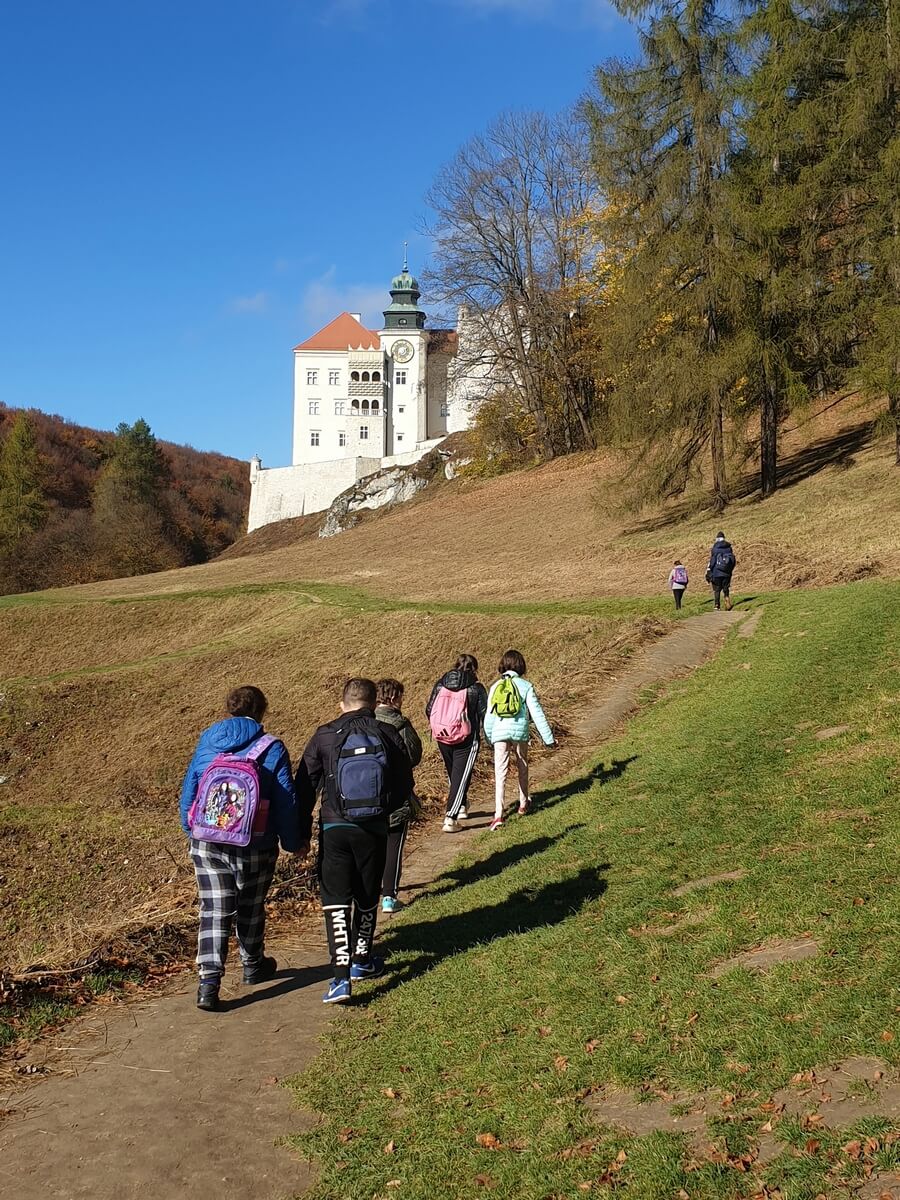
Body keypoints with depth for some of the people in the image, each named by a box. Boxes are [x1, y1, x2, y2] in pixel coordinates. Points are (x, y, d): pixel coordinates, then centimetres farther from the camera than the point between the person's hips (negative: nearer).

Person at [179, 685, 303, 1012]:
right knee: (250, 908, 18)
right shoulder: (272, 748, -8)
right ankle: (253, 966, 36)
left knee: (213, 911, 3)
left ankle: (209, 980, -10)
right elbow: (286, 801, -7)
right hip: (255, 846, -1)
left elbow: (188, 791, 7)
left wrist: (191, 829, 21)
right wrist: (294, 843, 5)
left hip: (206, 842, 1)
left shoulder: (206, 742, 2)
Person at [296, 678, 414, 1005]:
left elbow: (304, 787, -2)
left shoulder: (324, 736, -4)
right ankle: (362, 961, 35)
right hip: (374, 830, 1)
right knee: (367, 897, 19)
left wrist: (302, 833, 6)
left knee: (335, 900, 2)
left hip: (334, 828, -1)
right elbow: (404, 785, 4)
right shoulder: (389, 735, -2)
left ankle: (341, 976, -8)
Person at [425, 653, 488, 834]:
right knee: (461, 777, 1)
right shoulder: (476, 688, -9)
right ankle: (450, 818, -7)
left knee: (453, 773, 24)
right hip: (466, 740, -4)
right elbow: (484, 715, -8)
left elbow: (429, 710, 6)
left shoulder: (440, 684, 2)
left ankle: (460, 807, 40)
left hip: (442, 738, 5)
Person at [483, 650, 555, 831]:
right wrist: (547, 737, 1)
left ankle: (498, 814, -13)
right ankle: (523, 804, 37)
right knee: (522, 768, 22)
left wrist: (489, 738, 22)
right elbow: (537, 713, -3)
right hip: (519, 731, -1)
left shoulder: (495, 687, 7)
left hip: (499, 733, 1)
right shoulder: (525, 686, 0)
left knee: (500, 772, -2)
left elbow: (489, 715, 10)